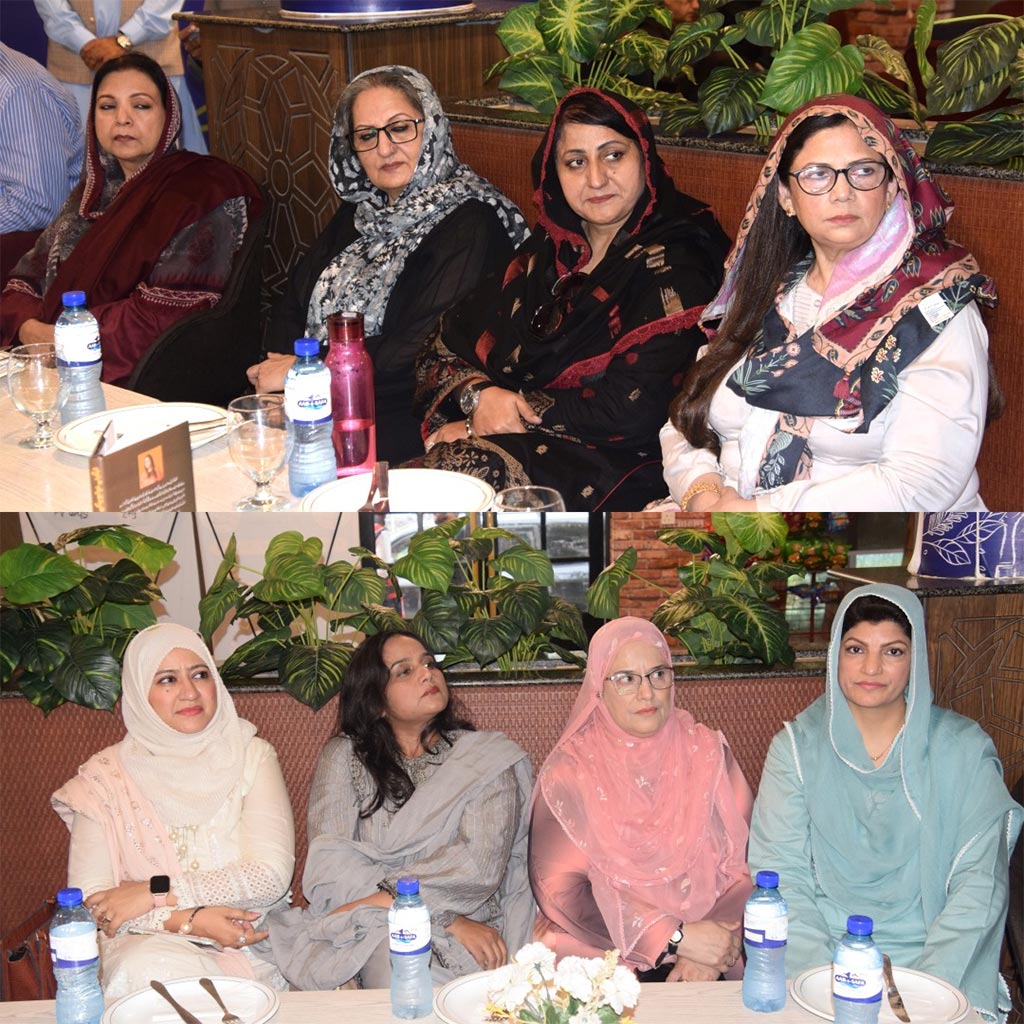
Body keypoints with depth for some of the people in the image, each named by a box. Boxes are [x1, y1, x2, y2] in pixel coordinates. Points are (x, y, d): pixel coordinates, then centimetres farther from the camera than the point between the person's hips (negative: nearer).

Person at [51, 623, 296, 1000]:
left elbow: (272, 876, -6)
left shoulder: (251, 756, 4)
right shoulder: (106, 775, 4)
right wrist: (189, 920, -17)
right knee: (146, 969, -34)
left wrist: (155, 893, -13)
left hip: (246, 942, -1)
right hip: (146, 942, 1)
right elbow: (88, 898, -4)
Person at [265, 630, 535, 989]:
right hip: (374, 934, 1)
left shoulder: (486, 756, 10)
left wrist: (383, 898, -15)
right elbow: (329, 866, -5)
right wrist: (445, 919, -15)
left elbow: (481, 865, -6)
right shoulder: (343, 758, 12)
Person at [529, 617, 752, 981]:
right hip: (599, 957, -2)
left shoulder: (708, 753, 9)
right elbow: (561, 889, -8)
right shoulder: (568, 770, 2)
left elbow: (748, 865, 4)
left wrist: (710, 954, -14)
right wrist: (677, 937, -15)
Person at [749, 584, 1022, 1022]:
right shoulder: (797, 746, 4)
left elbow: (978, 886, -2)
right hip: (823, 951, 0)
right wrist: (824, 979, -17)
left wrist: (927, 985, -15)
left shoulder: (963, 749, 3)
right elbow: (780, 873, -3)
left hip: (929, 957, 0)